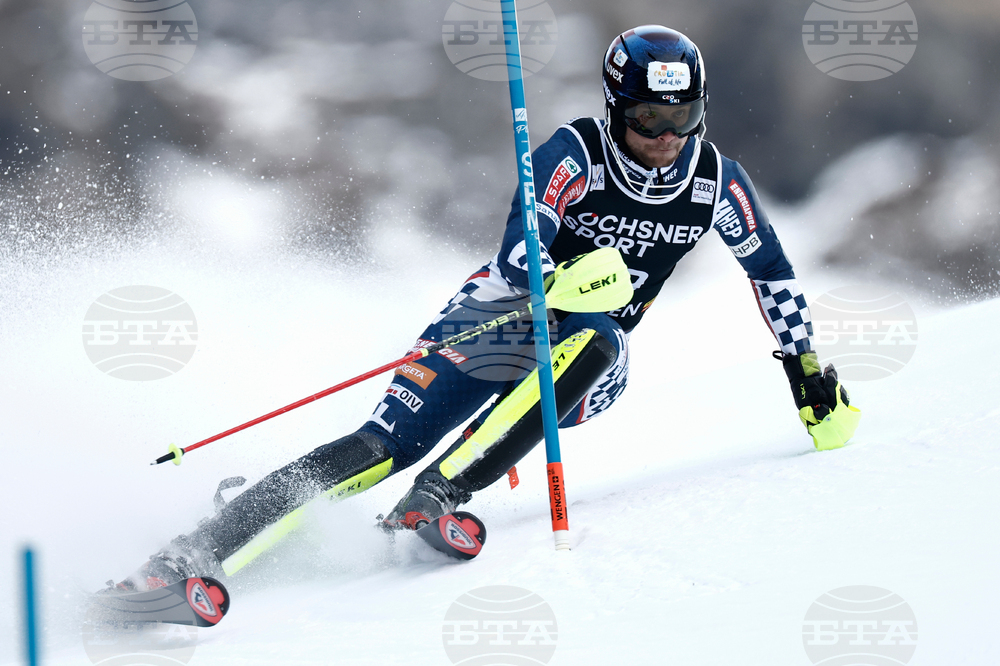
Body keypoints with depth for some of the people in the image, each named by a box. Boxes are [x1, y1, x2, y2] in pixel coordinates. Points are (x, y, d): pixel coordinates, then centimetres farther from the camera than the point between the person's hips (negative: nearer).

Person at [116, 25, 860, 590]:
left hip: (588, 365, 3)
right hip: (505, 317, -3)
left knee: (595, 342, -35)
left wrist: (809, 367, 12)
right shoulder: (575, 153, -17)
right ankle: (186, 560, -29)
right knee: (386, 445, -22)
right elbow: (517, 257, -29)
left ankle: (441, 493, -41)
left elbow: (772, 272, 11)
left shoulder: (717, 182, -5)